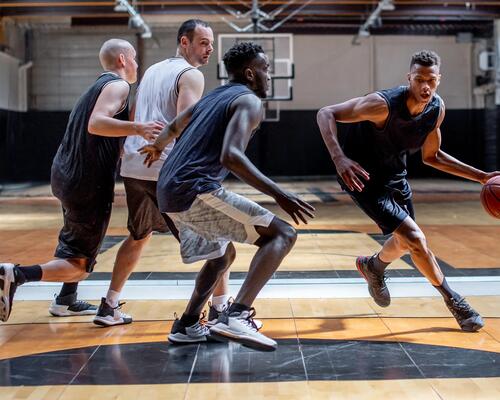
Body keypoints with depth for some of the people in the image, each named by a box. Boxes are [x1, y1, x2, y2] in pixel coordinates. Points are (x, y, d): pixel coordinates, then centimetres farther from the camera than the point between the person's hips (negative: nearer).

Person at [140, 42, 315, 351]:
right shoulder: (249, 101, -4)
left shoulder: (214, 97, 23)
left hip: (170, 194, 10)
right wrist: (278, 194, -25)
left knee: (223, 255, 29)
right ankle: (236, 317, -25)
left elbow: (173, 128, 40)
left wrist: (157, 148, 62)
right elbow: (231, 155, -21)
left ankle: (187, 326, 28)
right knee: (282, 235, -11)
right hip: (197, 190, -10)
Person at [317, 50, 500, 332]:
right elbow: (326, 114, -28)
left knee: (406, 241, 21)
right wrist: (339, 159, -43)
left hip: (394, 173, 8)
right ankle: (453, 300, 6)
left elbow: (431, 156, 5)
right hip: (363, 176, -7)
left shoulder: (437, 109, -10)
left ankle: (373, 267, 54)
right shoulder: (384, 104, -31)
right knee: (415, 238, -14)